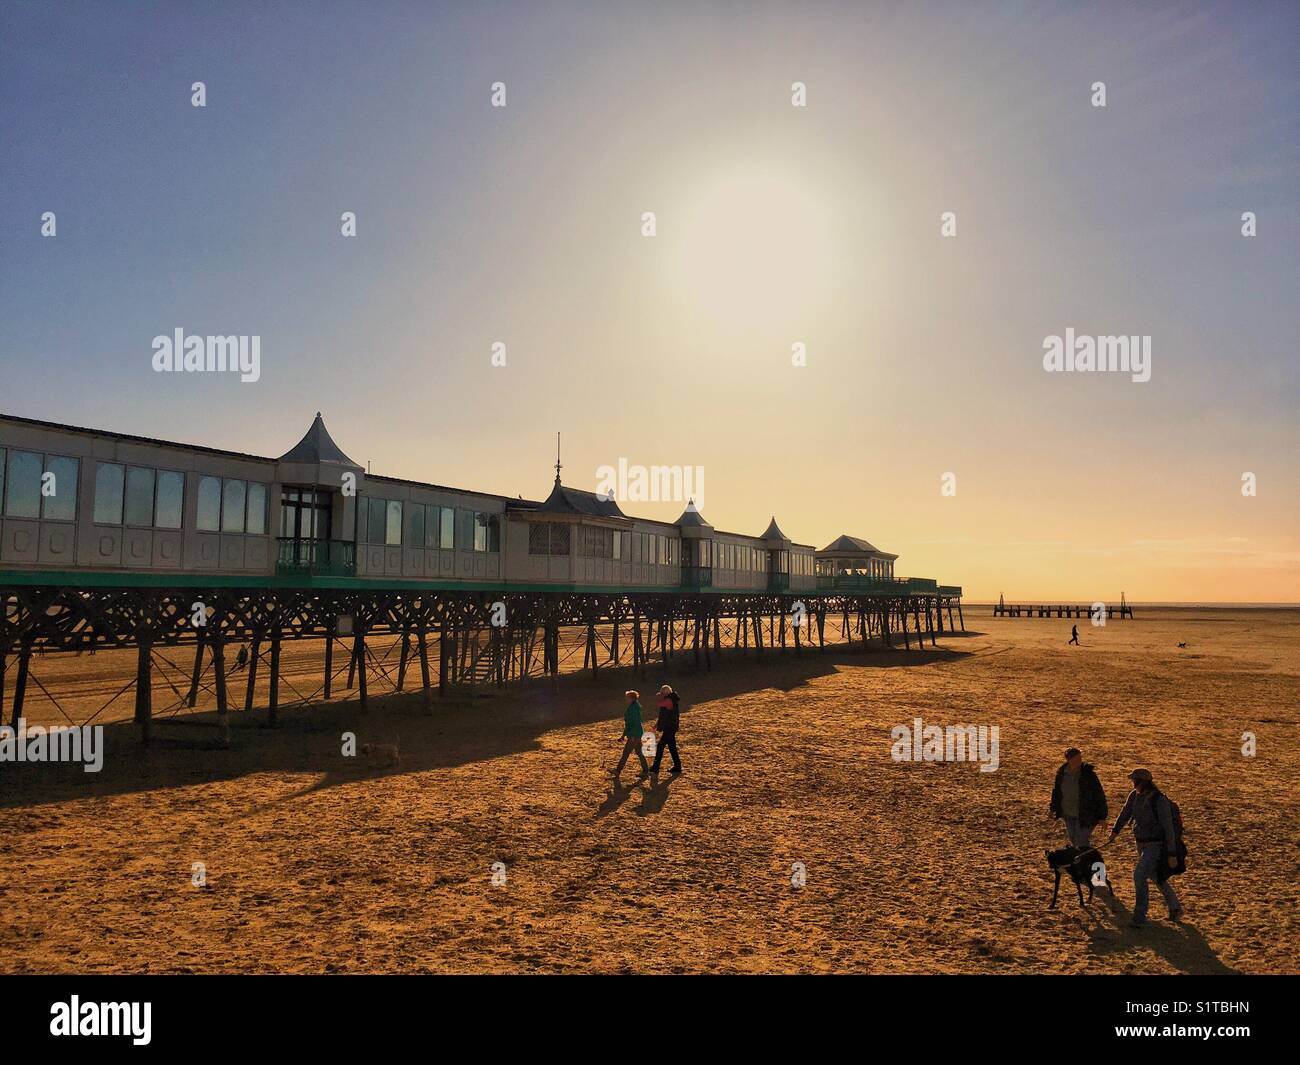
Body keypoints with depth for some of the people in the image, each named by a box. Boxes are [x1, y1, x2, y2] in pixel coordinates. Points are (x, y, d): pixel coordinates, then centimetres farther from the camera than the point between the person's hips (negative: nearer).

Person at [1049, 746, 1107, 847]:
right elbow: (1056, 790, 11)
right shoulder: (1062, 773, -5)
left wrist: (1101, 816, -11)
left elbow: (1099, 794, -12)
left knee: (1082, 844, -5)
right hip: (1068, 815, 5)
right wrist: (1054, 808, 14)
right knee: (1073, 842, 19)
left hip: (1085, 816, -5)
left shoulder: (1088, 774, -18)